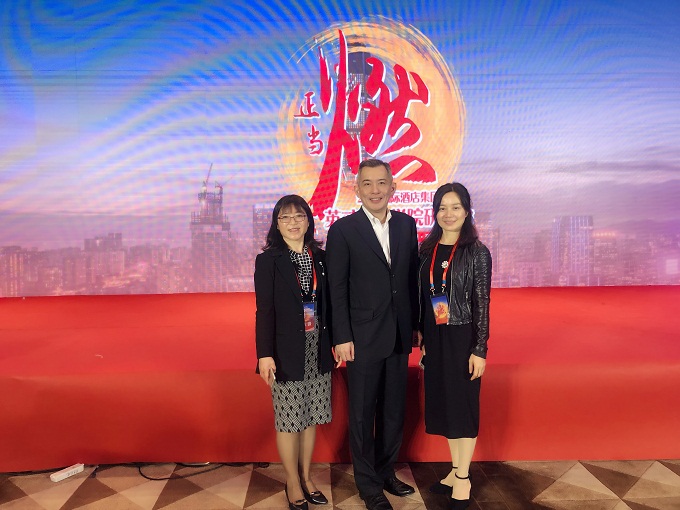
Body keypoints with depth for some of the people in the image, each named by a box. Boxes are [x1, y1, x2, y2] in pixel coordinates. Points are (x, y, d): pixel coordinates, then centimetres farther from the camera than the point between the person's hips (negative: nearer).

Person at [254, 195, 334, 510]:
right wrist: (264, 354, -13)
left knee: (311, 416, 13)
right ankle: (293, 483, 25)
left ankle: (306, 477, 31)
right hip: (286, 350, -3)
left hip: (318, 349, 4)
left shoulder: (320, 257, 6)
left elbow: (328, 303, 9)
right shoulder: (268, 260, -4)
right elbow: (264, 310, -8)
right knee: (289, 419, 6)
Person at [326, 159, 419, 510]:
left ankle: (386, 471, 37)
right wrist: (342, 338, -12)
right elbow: (337, 289, -10)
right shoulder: (343, 229, -8)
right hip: (363, 337, -4)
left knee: (394, 410, 17)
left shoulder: (406, 224, 5)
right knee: (362, 413, 9)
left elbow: (413, 278, 8)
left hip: (399, 336, 5)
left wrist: (417, 324, 8)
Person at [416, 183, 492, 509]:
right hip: (434, 338, 5)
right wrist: (420, 335, 7)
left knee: (463, 404, 7)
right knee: (441, 403, 14)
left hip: (462, 338, -5)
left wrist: (480, 350, -12)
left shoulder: (477, 252, -9)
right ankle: (456, 470, 33)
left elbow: (482, 305, -10)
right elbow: (420, 296, 8)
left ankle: (463, 478, 24)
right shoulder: (426, 249, 4)